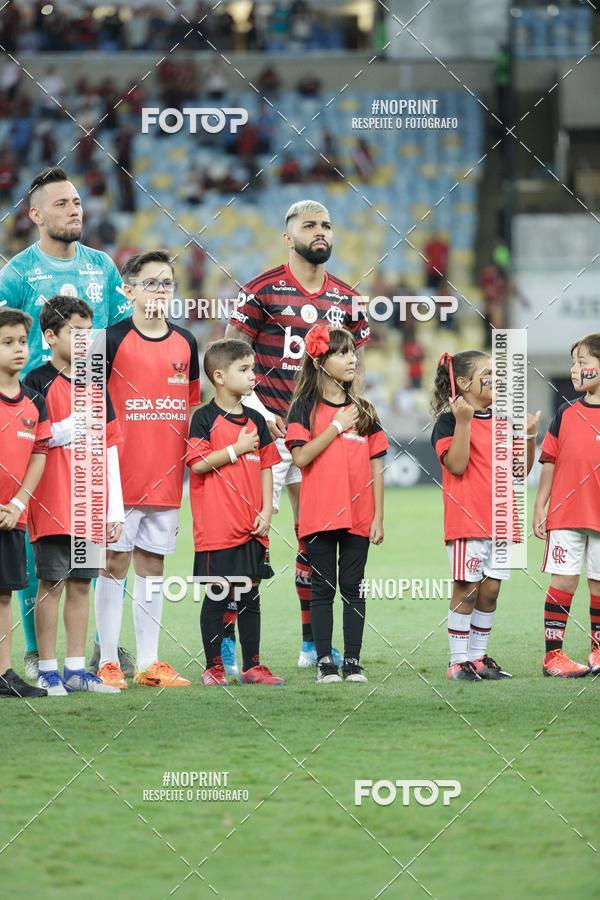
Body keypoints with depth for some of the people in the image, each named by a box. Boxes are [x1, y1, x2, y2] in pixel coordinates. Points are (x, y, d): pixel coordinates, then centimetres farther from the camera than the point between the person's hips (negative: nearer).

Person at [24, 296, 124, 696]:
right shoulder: (38, 382, -4)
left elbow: (109, 448, 14)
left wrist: (116, 509, 11)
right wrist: (66, 430, -18)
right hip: (52, 507, -6)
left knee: (81, 584, 9)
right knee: (52, 584, -3)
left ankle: (76, 669, 14)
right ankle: (48, 671, 2)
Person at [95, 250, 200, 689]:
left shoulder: (185, 342, 11)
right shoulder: (114, 338, -4)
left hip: (167, 476, 4)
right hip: (121, 474, -4)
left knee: (153, 565, 8)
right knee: (115, 562, -2)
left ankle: (149, 662, 12)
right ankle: (108, 661, 2)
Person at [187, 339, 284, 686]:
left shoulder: (256, 420, 12)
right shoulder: (205, 418, -5)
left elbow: (266, 468, 13)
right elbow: (198, 463, -15)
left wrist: (266, 511, 4)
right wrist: (238, 449, -13)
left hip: (252, 527, 5)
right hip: (217, 525, -5)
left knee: (250, 595, 9)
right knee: (217, 597, 0)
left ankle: (252, 665, 14)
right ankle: (214, 667, 7)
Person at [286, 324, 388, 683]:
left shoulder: (363, 410, 10)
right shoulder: (306, 407, 0)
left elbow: (376, 468, 9)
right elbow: (301, 457, -13)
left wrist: (378, 517, 4)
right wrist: (337, 427, -12)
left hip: (358, 517, 3)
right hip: (320, 515, -3)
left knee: (354, 589, 5)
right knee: (324, 589, 1)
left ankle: (353, 663, 9)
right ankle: (325, 662, 5)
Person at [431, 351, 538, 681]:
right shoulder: (449, 421, -5)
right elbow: (456, 464, -17)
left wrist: (529, 436, 0)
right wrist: (463, 422, -22)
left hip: (501, 520, 6)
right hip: (467, 519, -6)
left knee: (490, 591, 8)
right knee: (466, 589, -5)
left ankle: (479, 657, 16)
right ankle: (458, 662, -1)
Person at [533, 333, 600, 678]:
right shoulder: (567, 413, 5)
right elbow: (550, 463, 8)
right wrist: (539, 507, 3)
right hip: (565, 514, 1)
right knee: (563, 581, -1)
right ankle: (553, 654, 2)